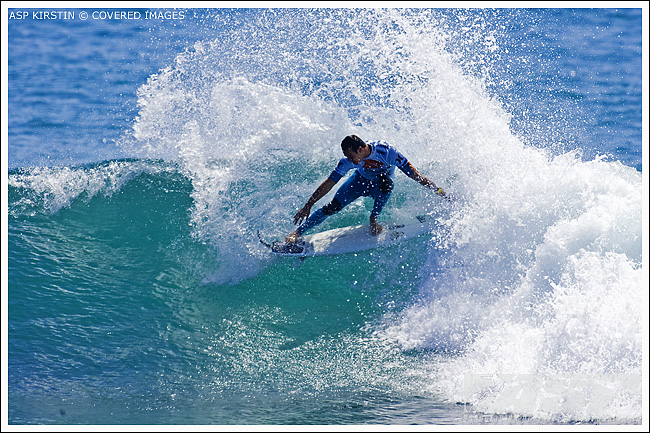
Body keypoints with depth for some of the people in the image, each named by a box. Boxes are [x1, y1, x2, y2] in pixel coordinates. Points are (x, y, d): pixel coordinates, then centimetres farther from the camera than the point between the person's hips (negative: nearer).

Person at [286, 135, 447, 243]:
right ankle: (297, 232, -2)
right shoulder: (348, 161, -27)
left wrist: (437, 190, -30)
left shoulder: (385, 151, -37)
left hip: (380, 188, -2)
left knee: (385, 181, -38)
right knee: (333, 207, -14)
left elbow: (413, 173, -32)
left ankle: (373, 219, -17)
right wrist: (308, 206, -21)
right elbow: (329, 183, -19)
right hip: (361, 181, 2)